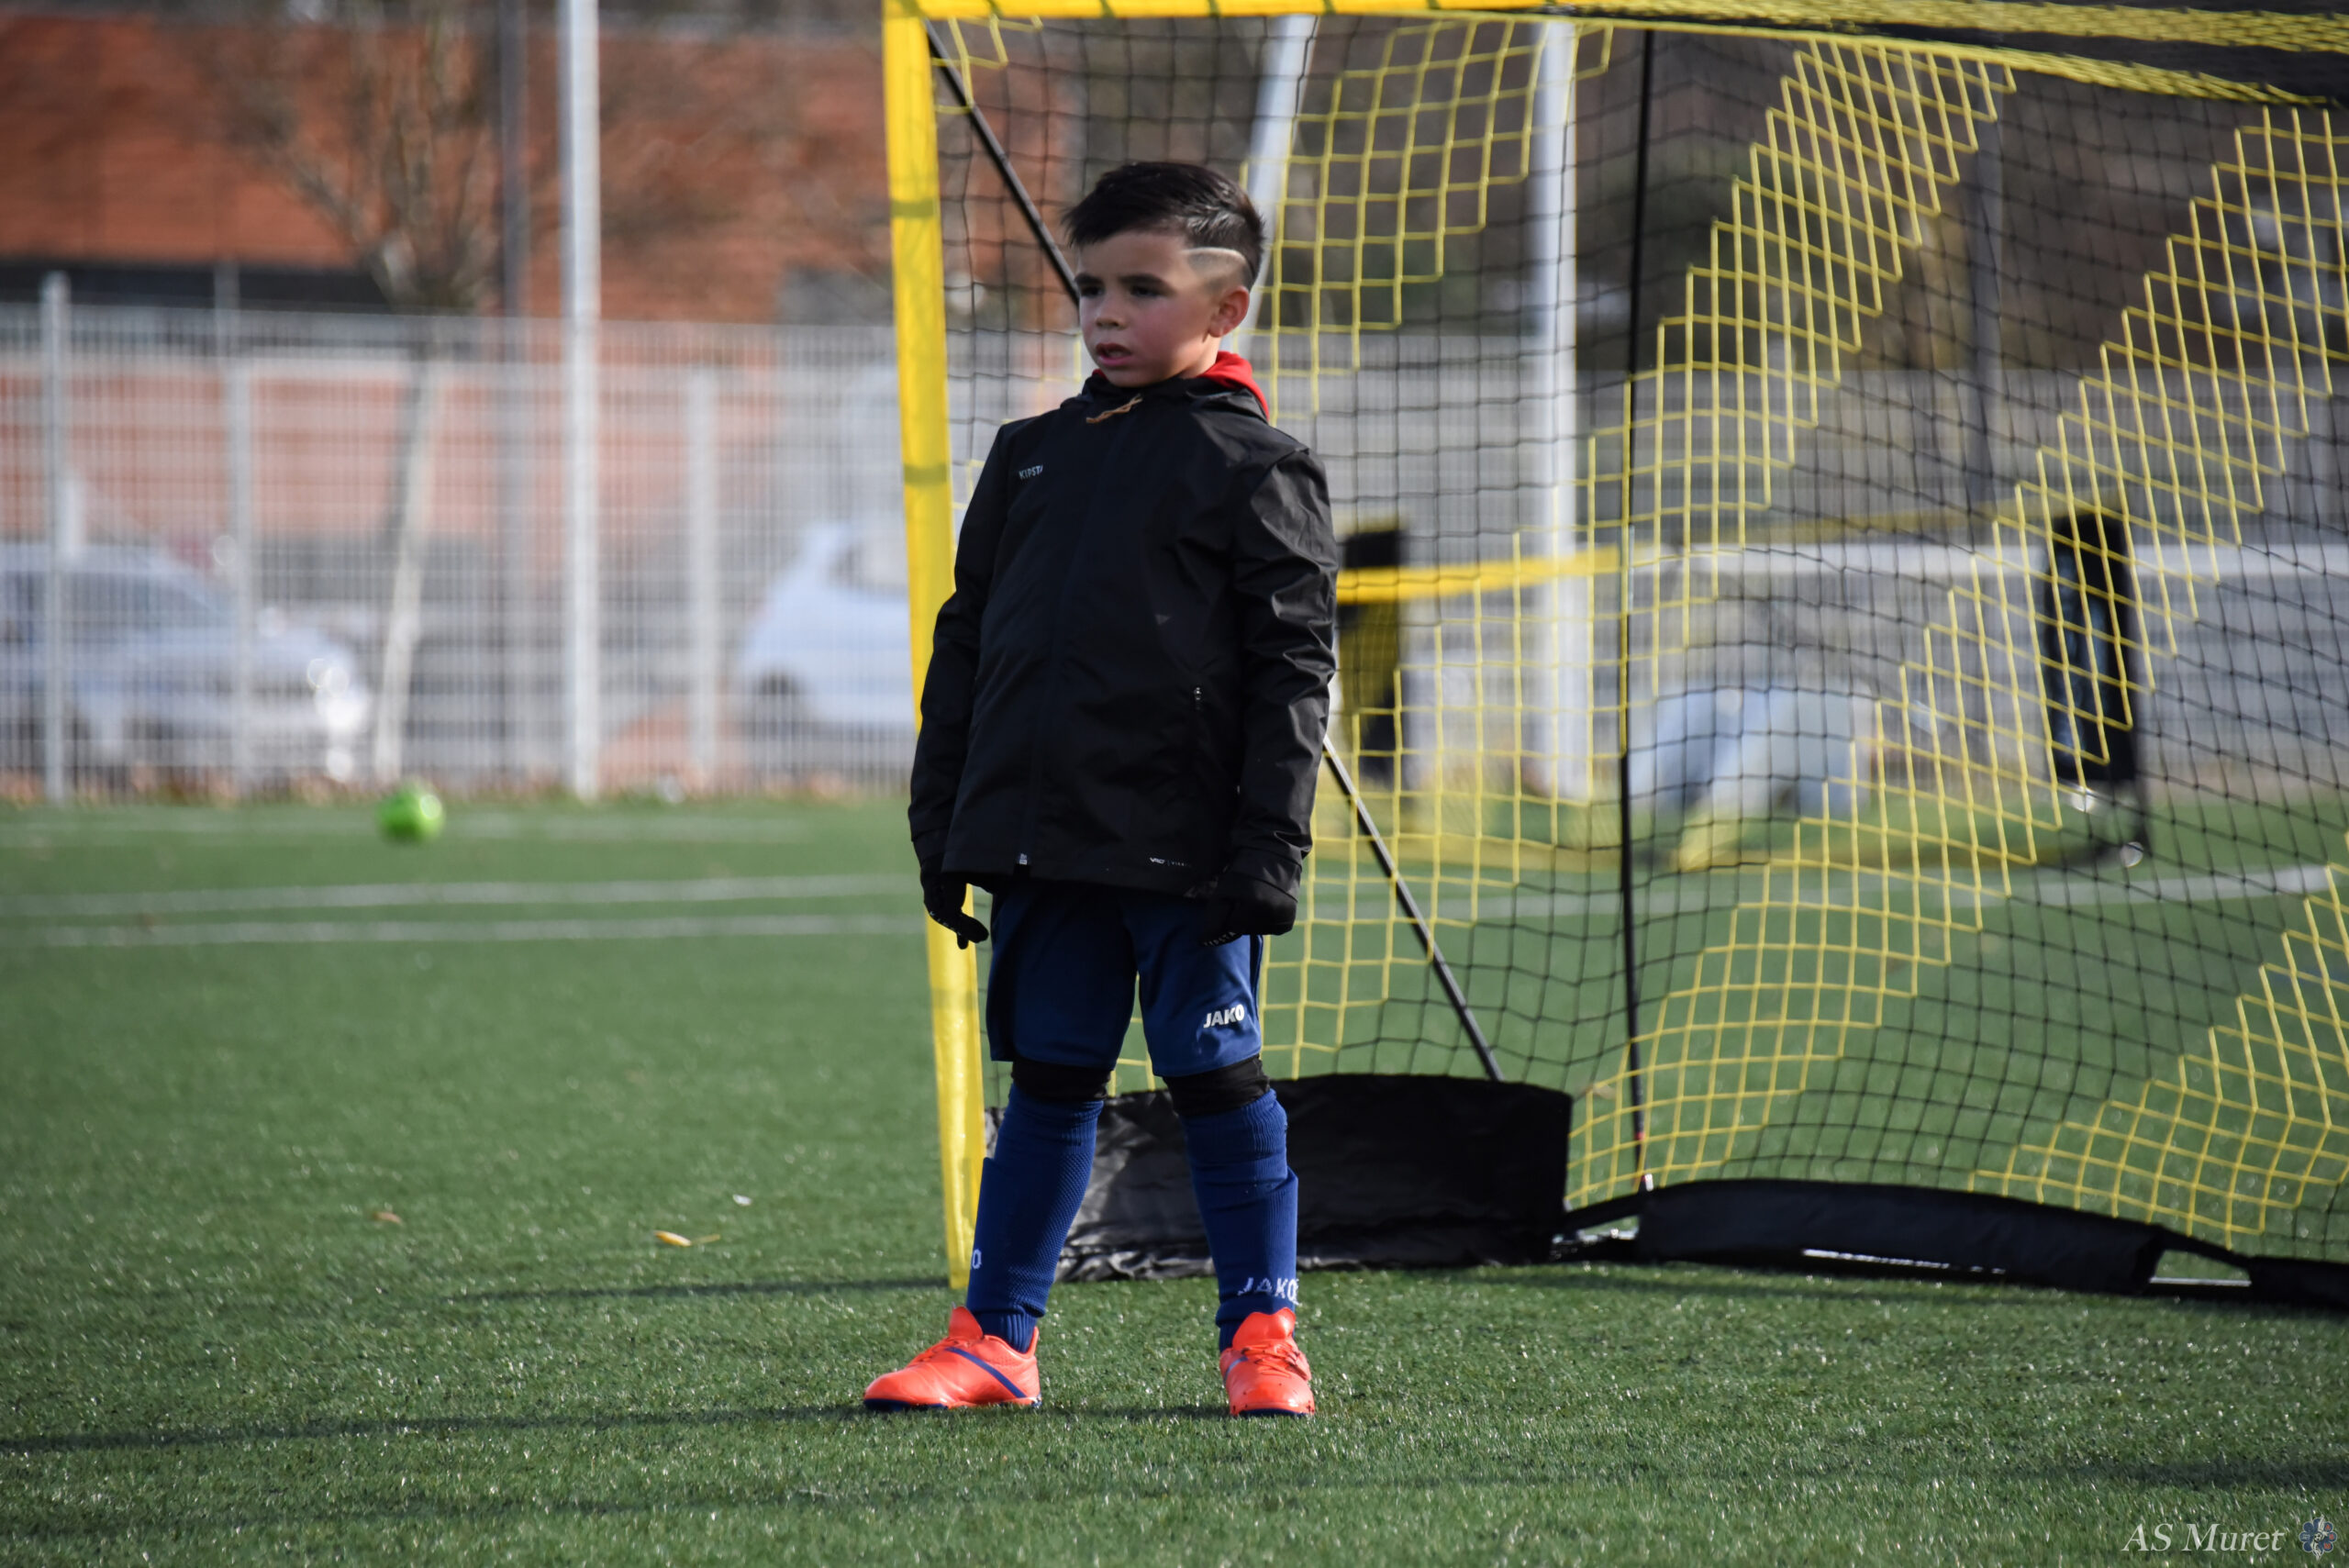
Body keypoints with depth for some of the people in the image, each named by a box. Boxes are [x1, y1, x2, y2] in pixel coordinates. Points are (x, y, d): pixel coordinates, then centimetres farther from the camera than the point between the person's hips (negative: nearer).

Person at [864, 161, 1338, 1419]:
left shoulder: (1256, 469, -2)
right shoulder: (1031, 457, 13)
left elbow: (1294, 669, -6)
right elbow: (965, 645, 17)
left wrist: (1267, 846, -12)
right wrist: (942, 827, 12)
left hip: (1188, 853, -5)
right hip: (1044, 843, 5)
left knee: (1218, 1079, 1)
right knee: (1048, 1081, 10)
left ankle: (1262, 1334, 10)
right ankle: (996, 1336, 14)